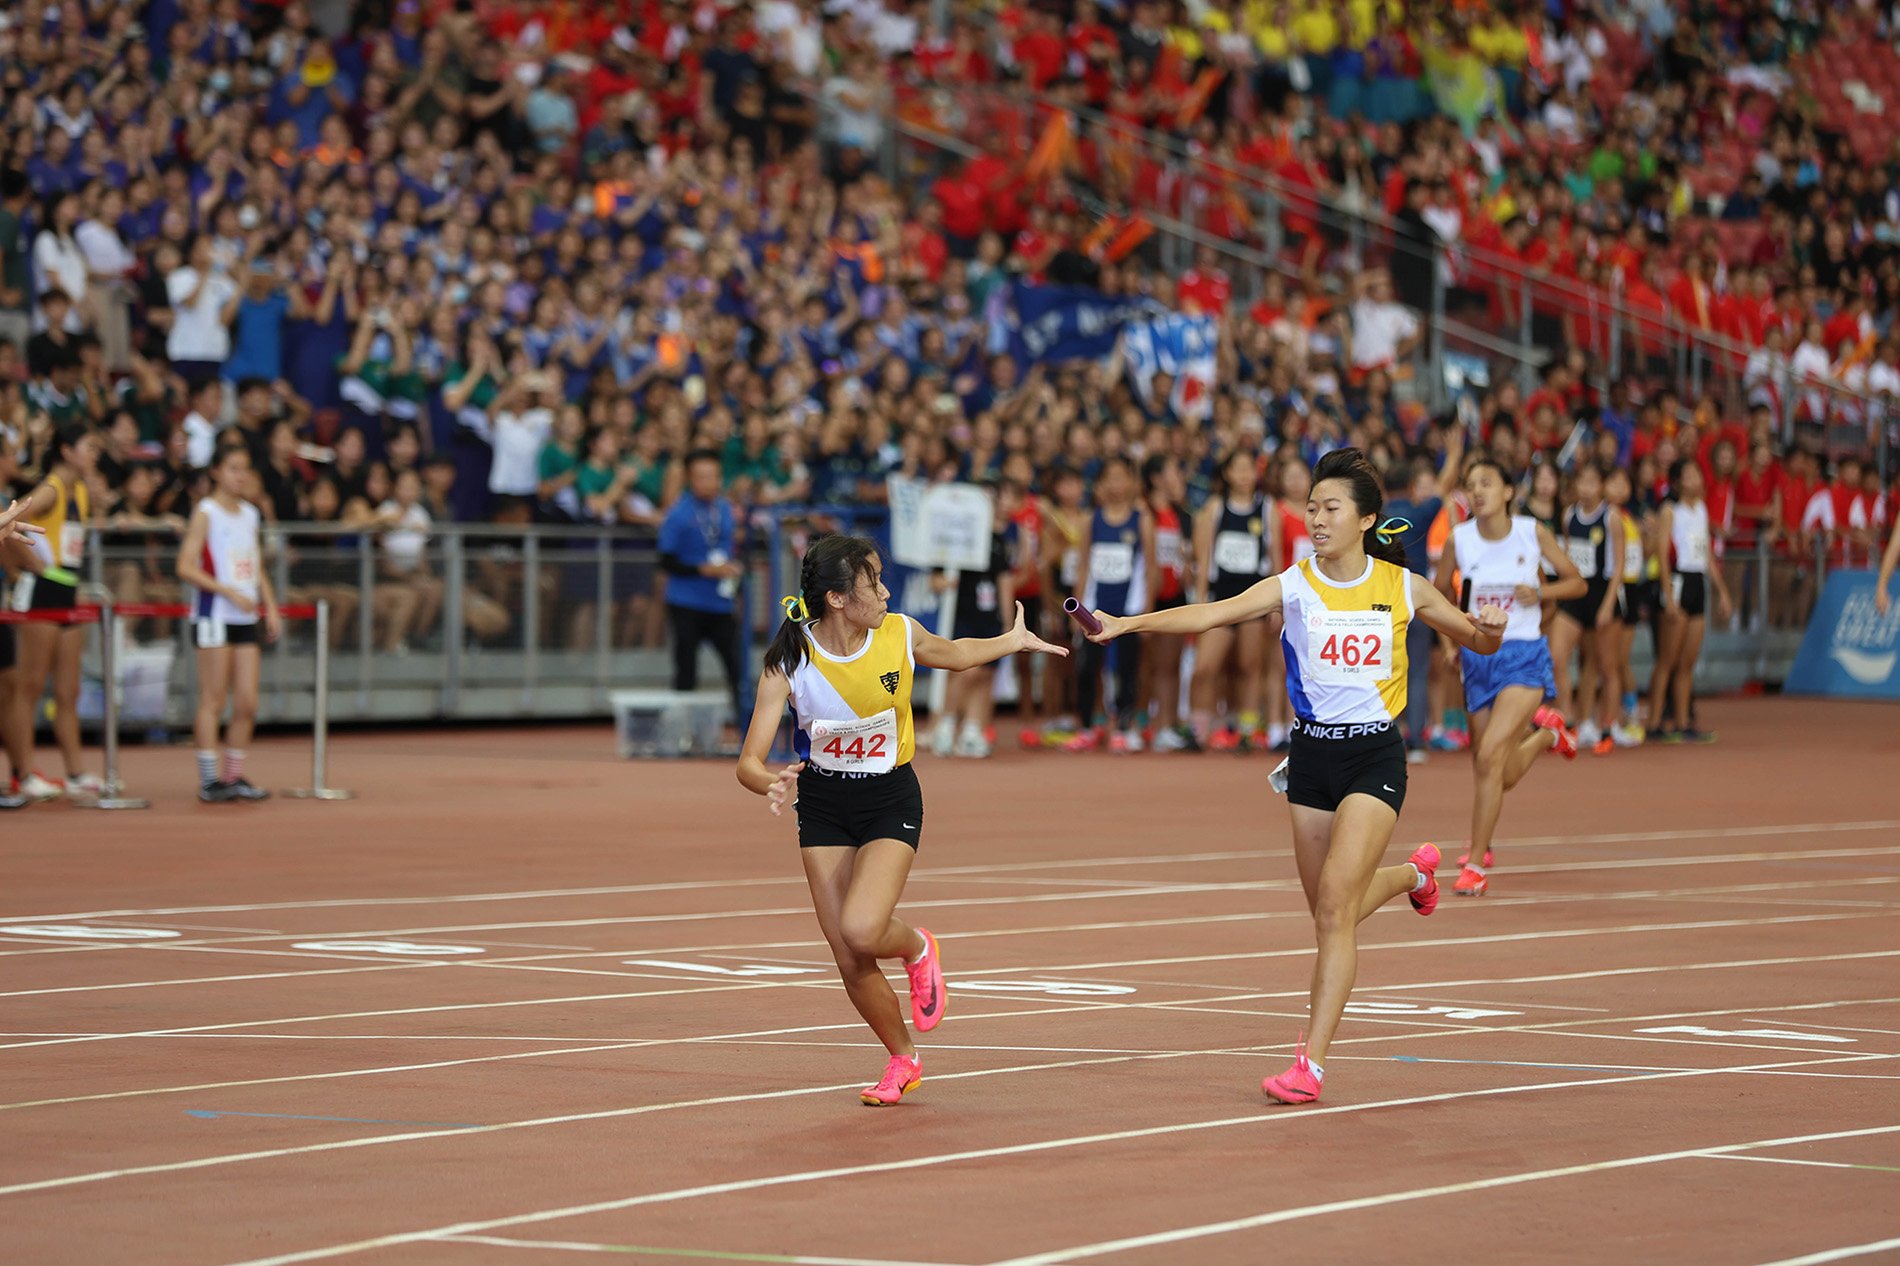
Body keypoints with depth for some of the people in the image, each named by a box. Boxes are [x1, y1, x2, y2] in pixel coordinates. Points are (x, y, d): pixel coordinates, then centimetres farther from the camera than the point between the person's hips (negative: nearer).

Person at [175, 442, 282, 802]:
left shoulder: (250, 515, 14)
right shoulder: (206, 513, -6)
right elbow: (186, 567, -13)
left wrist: (271, 608, 10)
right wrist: (228, 591, -20)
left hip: (247, 617, 6)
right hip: (214, 615, -6)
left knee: (247, 702, 3)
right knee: (213, 701, -5)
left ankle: (234, 775, 11)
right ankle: (209, 781, -2)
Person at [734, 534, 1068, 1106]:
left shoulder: (900, 635, -13)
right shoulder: (788, 662, -19)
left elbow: (954, 654, 14)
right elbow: (749, 763, -23)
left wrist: (1013, 640, 10)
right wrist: (774, 785, -42)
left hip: (890, 800, -1)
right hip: (823, 806, 1)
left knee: (861, 931, -26)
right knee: (850, 962, -1)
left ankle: (917, 946, 11)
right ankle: (902, 1059, 26)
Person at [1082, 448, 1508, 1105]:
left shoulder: (1402, 587, -2)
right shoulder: (1294, 584, -4)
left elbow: (1478, 643, 12)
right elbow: (1213, 613, -19)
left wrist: (1490, 628, -13)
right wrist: (1128, 623, -33)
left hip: (1375, 757, -3)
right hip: (1313, 754, 3)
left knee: (1334, 904, -15)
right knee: (1330, 912, 12)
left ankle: (1311, 1060, -12)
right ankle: (1412, 871, 46)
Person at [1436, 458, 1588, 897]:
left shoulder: (1532, 531, -6)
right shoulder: (1459, 538, -3)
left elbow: (1577, 582, 2)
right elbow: (1440, 592, 13)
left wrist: (1541, 591, -15)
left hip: (1524, 658, -3)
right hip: (1478, 658, 3)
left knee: (1489, 755, -21)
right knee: (1502, 777, 11)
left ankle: (1476, 864, -12)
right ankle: (1544, 733, 47)